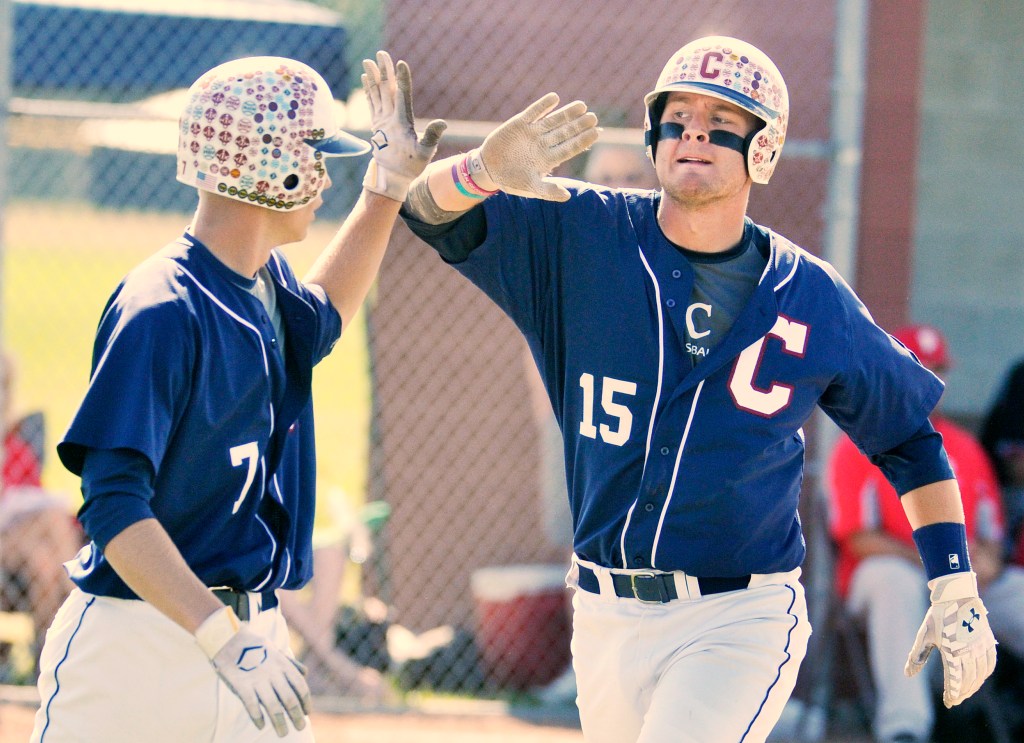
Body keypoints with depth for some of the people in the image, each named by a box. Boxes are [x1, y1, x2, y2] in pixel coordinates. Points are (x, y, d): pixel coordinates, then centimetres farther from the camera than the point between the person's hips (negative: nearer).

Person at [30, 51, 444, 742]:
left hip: (250, 636, 8)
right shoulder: (161, 310, -17)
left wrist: (386, 189, 29)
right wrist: (220, 634, -35)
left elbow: (320, 319, 38)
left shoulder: (267, 284, 11)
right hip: (141, 642, -8)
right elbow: (112, 503, -25)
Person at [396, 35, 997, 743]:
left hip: (743, 623, -3)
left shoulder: (813, 300, -2)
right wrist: (483, 172, -36)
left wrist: (956, 591, 4)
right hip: (608, 618, 3)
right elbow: (433, 213, -12)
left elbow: (909, 435, 10)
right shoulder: (580, 239, -2)